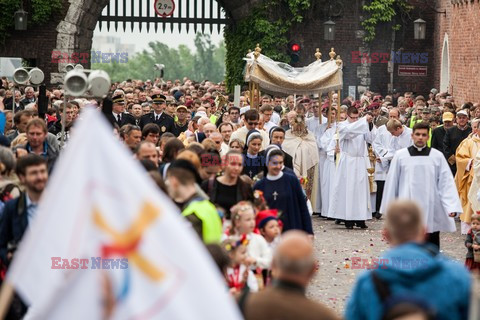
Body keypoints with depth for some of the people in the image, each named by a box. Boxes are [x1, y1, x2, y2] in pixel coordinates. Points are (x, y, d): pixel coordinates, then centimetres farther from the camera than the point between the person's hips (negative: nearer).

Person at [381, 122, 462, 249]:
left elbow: (446, 182, -2)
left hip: (431, 211, 0)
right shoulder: (400, 155, 1)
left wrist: (452, 206, -12)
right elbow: (392, 182, 7)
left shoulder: (437, 156, 0)